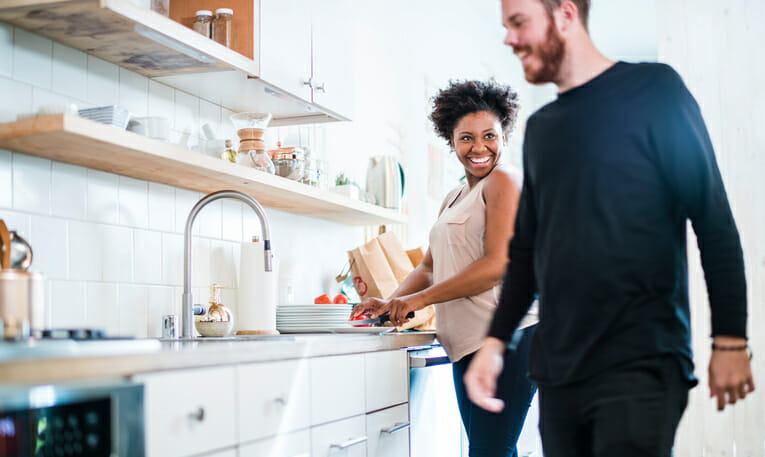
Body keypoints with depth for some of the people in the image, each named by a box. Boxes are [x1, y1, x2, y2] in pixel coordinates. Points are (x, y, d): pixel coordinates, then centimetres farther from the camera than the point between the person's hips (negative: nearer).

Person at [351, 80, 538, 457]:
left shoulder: (503, 181, -5)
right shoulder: (454, 198, 23)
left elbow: (498, 264, -15)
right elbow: (430, 266, 22)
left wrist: (418, 299, -12)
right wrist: (390, 303, 4)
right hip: (468, 343, 9)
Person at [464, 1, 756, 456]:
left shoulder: (653, 90, -2)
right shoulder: (540, 128, 15)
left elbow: (714, 220, -5)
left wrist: (730, 338, -8)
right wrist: (495, 341, 10)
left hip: (641, 364, -6)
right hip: (558, 370, 6)